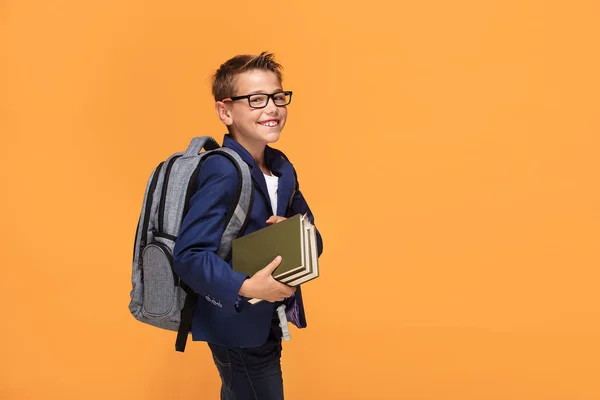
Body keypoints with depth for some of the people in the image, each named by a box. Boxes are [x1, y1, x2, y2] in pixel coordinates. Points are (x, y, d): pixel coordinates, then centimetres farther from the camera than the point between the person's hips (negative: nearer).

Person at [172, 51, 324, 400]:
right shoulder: (223, 171, -22)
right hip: (237, 325, -8)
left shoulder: (282, 167, 4)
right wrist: (245, 287, -37)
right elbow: (189, 255, -26)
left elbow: (312, 238, 7)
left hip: (268, 322, 8)